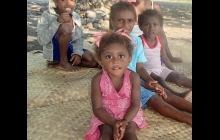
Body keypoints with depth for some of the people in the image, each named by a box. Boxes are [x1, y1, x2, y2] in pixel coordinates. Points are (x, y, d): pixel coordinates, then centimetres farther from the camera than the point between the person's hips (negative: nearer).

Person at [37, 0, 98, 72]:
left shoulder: (76, 17, -3)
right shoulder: (47, 15, -17)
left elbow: (79, 38, 2)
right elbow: (42, 41, -25)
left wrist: (78, 53, -18)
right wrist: (57, 22, -34)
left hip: (69, 48, 6)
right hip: (53, 51, -6)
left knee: (93, 61, -9)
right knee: (65, 27, -31)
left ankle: (57, 61, 2)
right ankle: (63, 62, -12)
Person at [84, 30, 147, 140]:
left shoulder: (133, 77, -18)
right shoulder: (98, 80, -21)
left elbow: (135, 105, -13)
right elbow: (97, 108, -15)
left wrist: (124, 122, -27)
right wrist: (114, 123, -26)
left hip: (129, 115, 1)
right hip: (106, 116, -1)